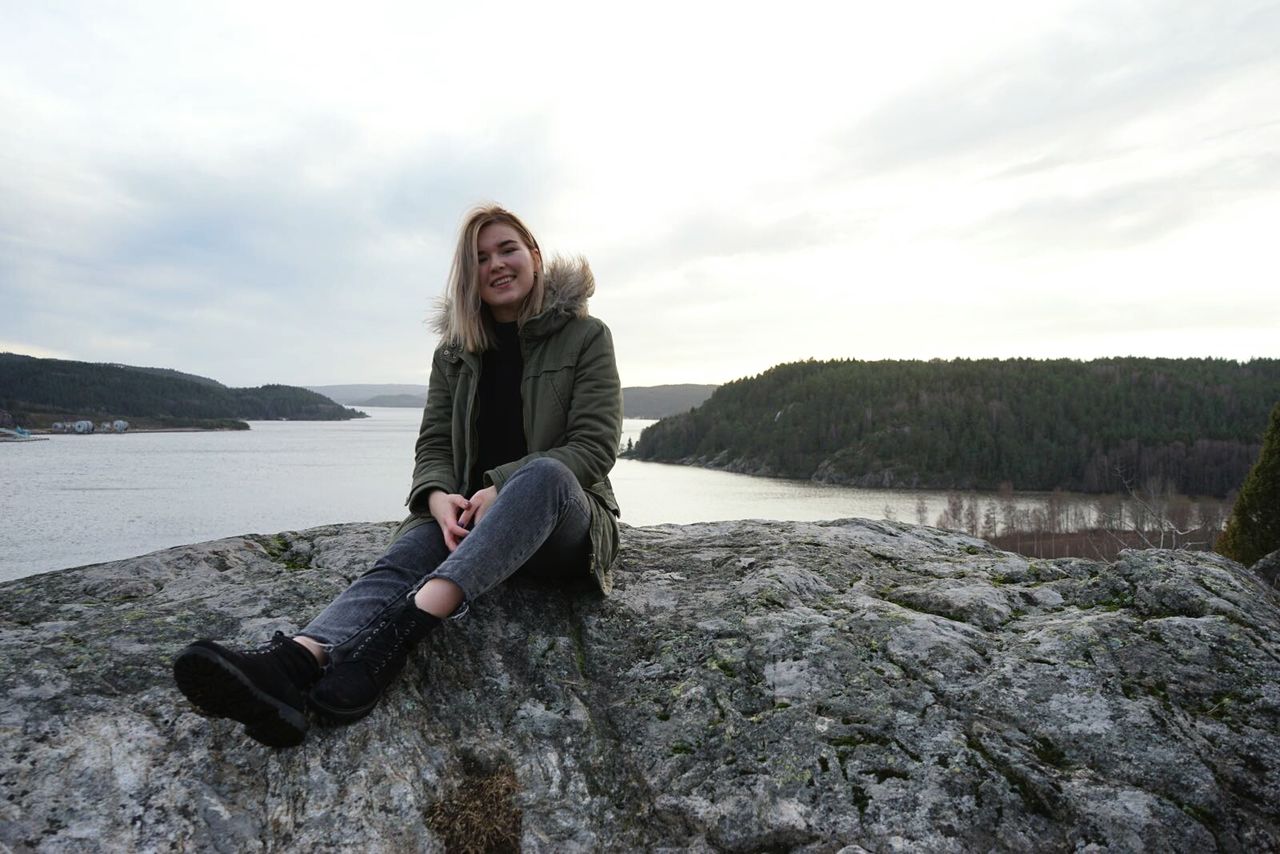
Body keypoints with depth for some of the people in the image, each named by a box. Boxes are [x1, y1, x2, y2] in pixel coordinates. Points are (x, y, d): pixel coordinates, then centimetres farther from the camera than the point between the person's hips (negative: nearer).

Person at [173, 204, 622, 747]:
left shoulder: (585, 336, 2)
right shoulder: (455, 352, 13)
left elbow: (595, 444, -8)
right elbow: (434, 443, 6)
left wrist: (503, 488, -22)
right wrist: (438, 496, -19)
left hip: (563, 527, -3)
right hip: (472, 516, 3)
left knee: (543, 473, -37)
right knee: (404, 557, -29)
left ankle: (401, 628, -54)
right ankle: (294, 662, -57)